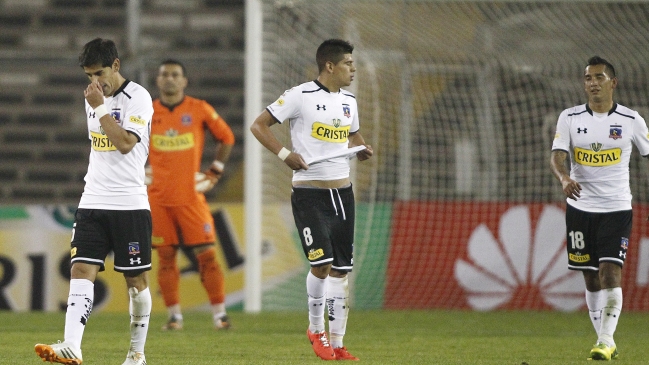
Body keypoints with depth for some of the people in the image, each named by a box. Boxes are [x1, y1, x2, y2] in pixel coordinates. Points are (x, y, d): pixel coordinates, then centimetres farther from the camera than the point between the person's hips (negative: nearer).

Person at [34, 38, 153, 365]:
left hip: (130, 203, -6)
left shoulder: (138, 98, -9)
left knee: (136, 278, 3)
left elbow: (125, 143, -21)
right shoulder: (93, 97, 13)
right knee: (81, 270, -10)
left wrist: (100, 107, -18)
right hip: (92, 201, 6)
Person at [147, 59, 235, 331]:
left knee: (207, 254, -5)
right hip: (159, 199, 1)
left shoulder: (199, 110, 2)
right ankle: (174, 316, 7)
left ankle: (219, 313, 0)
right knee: (166, 257, 0)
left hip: (191, 195, -1)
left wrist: (215, 172, 10)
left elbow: (226, 137, 13)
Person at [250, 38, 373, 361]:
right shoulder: (300, 96, -9)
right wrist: (285, 154, -17)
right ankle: (315, 329, 7)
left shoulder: (348, 100, 11)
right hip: (309, 194, -6)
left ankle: (337, 343, 11)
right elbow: (259, 125, -6)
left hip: (342, 193, 6)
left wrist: (361, 149, 6)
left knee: (341, 269, 5)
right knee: (322, 263, -16)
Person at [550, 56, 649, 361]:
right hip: (580, 207, 2)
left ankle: (606, 341, -14)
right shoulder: (570, 118, 1)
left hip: (617, 209, -2)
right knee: (591, 279, 7)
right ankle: (605, 341, 18)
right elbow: (557, 157, -10)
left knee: (611, 273, -15)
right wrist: (564, 178, -32)